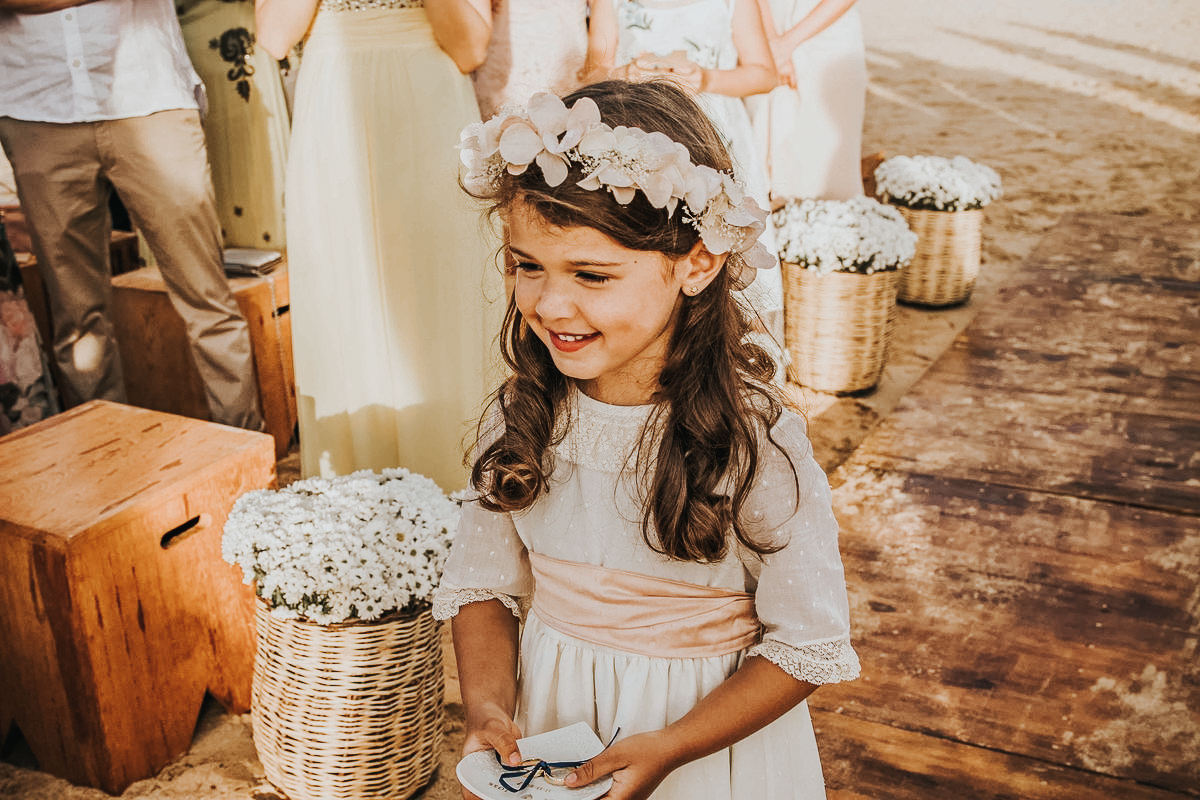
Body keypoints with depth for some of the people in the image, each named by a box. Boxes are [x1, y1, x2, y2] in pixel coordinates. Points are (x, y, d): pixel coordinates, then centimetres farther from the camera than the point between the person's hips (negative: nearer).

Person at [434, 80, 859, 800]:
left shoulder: (756, 443, -23)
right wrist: (489, 709, -17)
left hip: (710, 737, -3)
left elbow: (809, 649, -16)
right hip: (547, 722, 4)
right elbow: (485, 585, -1)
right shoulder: (520, 418, -11)